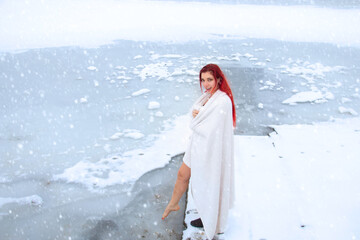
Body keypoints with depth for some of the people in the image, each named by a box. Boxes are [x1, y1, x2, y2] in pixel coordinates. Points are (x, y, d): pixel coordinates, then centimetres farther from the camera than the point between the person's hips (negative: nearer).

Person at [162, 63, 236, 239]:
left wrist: (195, 120, -13)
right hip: (197, 145, 9)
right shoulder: (208, 96, 3)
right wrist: (198, 116, -11)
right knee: (182, 175, 22)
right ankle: (173, 205, 47)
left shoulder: (222, 101, -25)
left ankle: (209, 219, 37)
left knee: (207, 185, 12)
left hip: (210, 150, -9)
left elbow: (210, 131, -27)